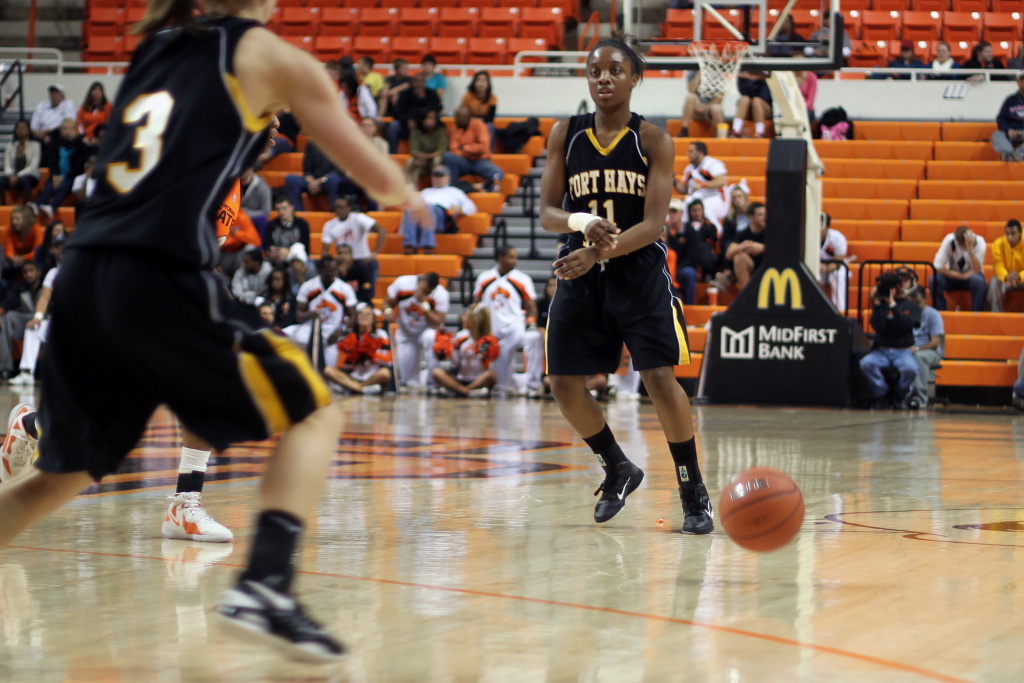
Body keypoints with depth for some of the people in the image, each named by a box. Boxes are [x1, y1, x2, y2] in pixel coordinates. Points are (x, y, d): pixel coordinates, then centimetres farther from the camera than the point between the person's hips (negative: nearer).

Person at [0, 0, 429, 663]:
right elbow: (375, 175, 11)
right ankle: (265, 585, -13)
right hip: (161, 279, -6)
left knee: (63, 472, 23)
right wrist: (408, 196, 33)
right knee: (313, 413, 7)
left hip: (82, 278, 6)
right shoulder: (270, 57, 6)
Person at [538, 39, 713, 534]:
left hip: (639, 274, -4)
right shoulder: (565, 135, 2)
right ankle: (618, 470, 26)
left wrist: (599, 253, -30)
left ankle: (693, 492, -2)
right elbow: (547, 212, -1)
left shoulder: (652, 140, -7)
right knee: (565, 384, 1)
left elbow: (653, 223, -15)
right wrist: (580, 222, -24)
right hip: (580, 275, 4)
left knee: (660, 379, -13)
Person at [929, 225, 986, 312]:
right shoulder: (949, 240, -20)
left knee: (978, 280, -36)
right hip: (953, 276, 0)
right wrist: (960, 276, -24)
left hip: (970, 277, 0)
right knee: (934, 279, -31)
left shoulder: (979, 242, -20)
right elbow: (937, 267, -23)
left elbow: (977, 270, -29)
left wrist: (970, 249, -41)